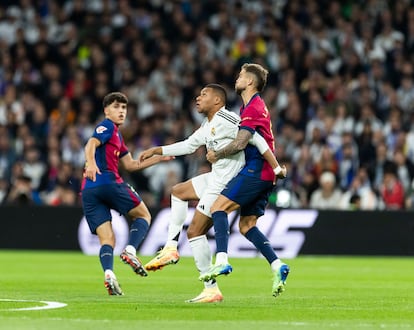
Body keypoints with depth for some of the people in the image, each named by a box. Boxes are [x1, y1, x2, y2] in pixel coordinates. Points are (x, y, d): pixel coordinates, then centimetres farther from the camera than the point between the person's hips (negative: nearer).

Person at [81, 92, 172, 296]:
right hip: (108, 183, -8)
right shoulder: (107, 127, 3)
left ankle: (108, 273, -23)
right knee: (143, 215, 8)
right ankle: (130, 250, -15)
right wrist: (91, 163, -36)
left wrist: (158, 158, 32)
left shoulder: (117, 135, 31)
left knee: (106, 239, 0)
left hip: (89, 191, 8)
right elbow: (91, 144, -16)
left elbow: (130, 164, 34)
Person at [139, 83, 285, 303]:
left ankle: (212, 290, -4)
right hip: (215, 178, 10)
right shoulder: (207, 126, 14)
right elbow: (188, 146, 28)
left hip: (225, 185, -10)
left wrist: (277, 168, -25)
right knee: (178, 191, 26)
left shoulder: (226, 120, -19)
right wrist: (156, 151, 29)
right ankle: (171, 248, 20)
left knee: (195, 232, -7)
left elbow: (256, 139, -23)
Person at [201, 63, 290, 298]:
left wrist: (217, 155, -7)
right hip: (265, 174, 10)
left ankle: (222, 261, -29)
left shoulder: (253, 107, -11)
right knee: (246, 225, 8)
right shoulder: (253, 106, 22)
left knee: (218, 207, -16)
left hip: (255, 171, -10)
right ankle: (277, 266, -2)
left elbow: (240, 143, -19)